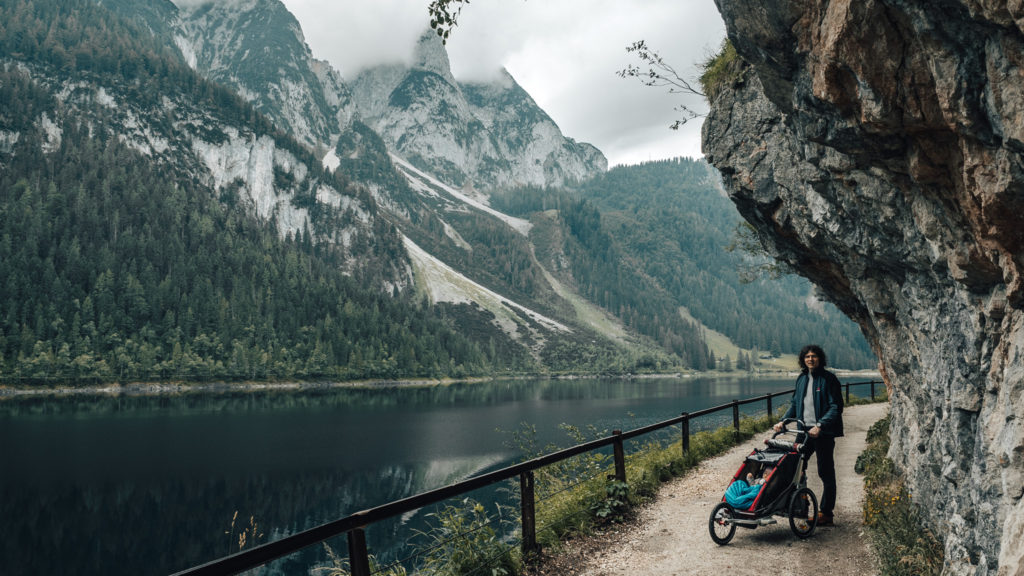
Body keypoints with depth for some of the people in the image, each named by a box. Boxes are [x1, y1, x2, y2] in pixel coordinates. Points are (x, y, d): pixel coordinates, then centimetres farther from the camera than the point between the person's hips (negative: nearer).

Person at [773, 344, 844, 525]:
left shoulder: (828, 379, -8)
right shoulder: (802, 378, 10)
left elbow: (836, 407, -13)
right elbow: (795, 404, 19)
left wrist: (820, 425, -24)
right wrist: (783, 421, 6)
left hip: (823, 433, -6)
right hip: (804, 431, 6)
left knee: (826, 473, 3)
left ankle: (826, 514, 11)